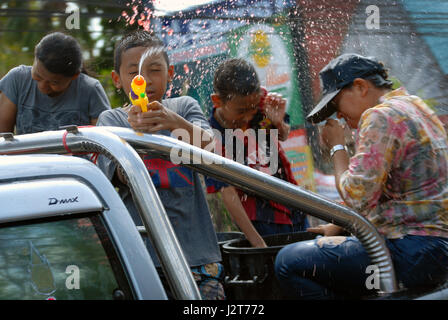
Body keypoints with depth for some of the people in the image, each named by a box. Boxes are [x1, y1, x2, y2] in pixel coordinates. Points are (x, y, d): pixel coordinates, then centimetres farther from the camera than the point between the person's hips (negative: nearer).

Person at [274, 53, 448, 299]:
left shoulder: (380, 116, -14)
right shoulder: (413, 106, 18)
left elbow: (357, 196, -19)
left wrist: (337, 147, -4)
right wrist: (340, 225, 27)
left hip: (413, 255, -11)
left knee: (289, 262, -14)